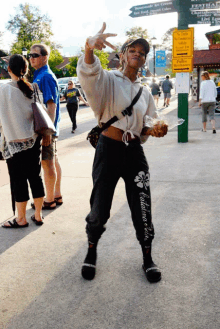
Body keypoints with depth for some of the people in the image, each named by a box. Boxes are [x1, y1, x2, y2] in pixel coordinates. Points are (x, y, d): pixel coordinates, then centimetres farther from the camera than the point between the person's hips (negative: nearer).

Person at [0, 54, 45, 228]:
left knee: (18, 180, 4)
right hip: (33, 140, 5)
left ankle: (21, 219, 15)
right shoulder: (32, 88, 1)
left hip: (14, 142, -4)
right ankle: (38, 215, 21)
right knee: (35, 176, 12)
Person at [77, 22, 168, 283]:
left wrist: (155, 131, -4)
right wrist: (90, 47, -48)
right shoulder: (108, 80, -4)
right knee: (99, 209, 5)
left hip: (134, 153, 4)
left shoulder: (144, 92, 13)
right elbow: (88, 73, -28)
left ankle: (147, 258, 28)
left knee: (142, 210, 6)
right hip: (108, 150, -4)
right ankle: (92, 251, 33)